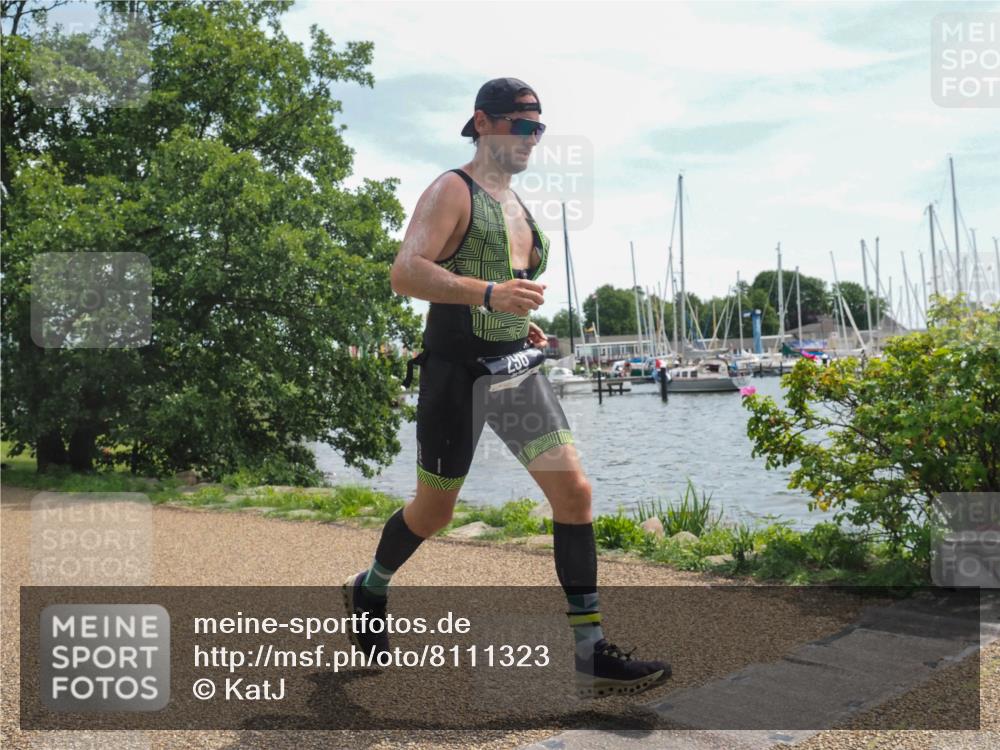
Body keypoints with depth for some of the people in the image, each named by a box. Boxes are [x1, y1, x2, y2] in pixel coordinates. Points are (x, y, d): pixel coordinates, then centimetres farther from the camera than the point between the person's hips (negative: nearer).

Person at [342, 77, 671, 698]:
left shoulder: (516, 203, 16)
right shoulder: (452, 191, -8)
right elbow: (405, 273, -23)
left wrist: (519, 319, 15)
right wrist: (489, 295, -35)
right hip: (456, 372, -6)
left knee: (574, 491, -8)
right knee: (434, 511, 9)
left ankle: (593, 655, -3)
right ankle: (369, 590, 39)